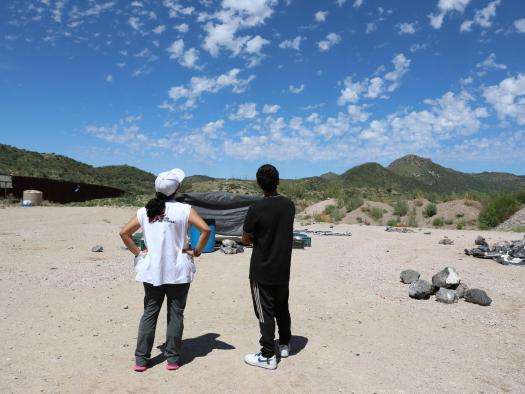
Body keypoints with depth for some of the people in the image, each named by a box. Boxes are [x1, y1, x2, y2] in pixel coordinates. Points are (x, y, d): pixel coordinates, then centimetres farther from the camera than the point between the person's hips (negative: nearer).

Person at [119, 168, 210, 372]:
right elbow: (205, 229, -17)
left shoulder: (145, 211, 3)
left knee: (149, 313, 14)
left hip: (151, 271, 3)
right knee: (175, 314, 9)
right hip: (178, 272, -3)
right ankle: (173, 359, 18)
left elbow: (124, 233, 4)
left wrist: (138, 252, 9)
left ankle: (141, 359, 20)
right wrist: (196, 251, -5)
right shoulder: (184, 210, -8)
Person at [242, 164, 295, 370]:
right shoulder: (289, 205, -3)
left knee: (265, 312, 5)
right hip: (283, 269, 6)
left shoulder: (256, 209, -20)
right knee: (282, 307, 21)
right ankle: (284, 344, 36)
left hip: (262, 271, -5)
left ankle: (268, 356, 14)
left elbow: (246, 239, -9)